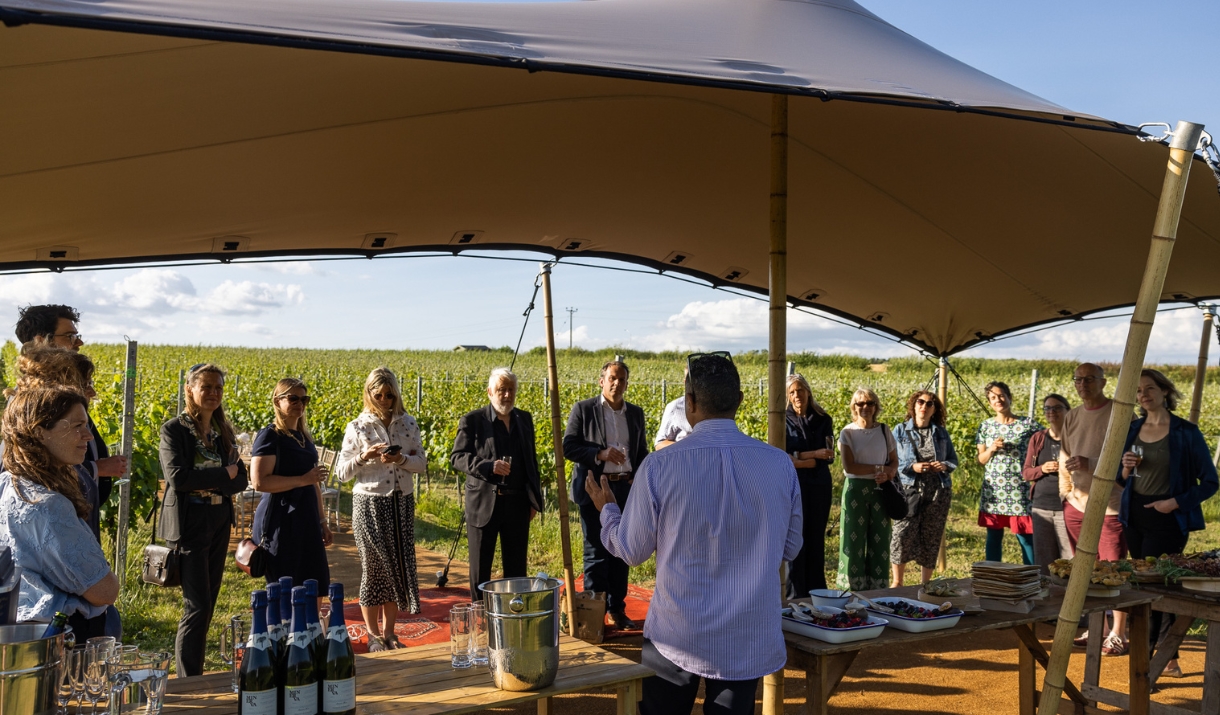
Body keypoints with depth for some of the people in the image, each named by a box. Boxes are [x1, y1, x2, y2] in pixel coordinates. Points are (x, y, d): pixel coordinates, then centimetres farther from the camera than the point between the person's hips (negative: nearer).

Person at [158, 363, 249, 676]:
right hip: (190, 523, -6)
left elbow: (241, 480, 5)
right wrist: (223, 475, -13)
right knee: (197, 606, -7)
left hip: (220, 523, 6)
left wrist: (208, 483, -13)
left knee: (208, 603, 10)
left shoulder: (224, 431, 11)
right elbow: (177, 477, -18)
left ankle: (195, 673, 21)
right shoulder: (174, 429, -6)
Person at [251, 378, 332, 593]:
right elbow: (260, 481, -19)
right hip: (280, 523, -7)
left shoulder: (305, 437, 15)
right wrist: (303, 480, -18)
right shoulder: (270, 436, -8)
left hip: (306, 521, 7)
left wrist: (322, 522, 19)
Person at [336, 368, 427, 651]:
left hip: (402, 503, 3)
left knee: (399, 565, 7)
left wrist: (401, 459, -14)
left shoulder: (408, 424, 3)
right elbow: (342, 473, -3)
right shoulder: (357, 428, -4)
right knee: (374, 566, 2)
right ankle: (373, 634, 16)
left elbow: (422, 464, 6)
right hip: (370, 503, -3)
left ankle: (389, 631, 20)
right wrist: (363, 457, -21)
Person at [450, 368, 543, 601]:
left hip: (517, 503, 4)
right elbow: (457, 457, -9)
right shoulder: (473, 420, -4)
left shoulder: (524, 419, 10)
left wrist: (534, 500, 10)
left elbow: (531, 461, 15)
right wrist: (488, 466, -24)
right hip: (483, 502, -4)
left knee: (517, 566, 10)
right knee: (480, 565, 6)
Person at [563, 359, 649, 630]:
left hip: (626, 490, 4)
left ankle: (617, 610, 18)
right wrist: (599, 453, -20)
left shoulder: (636, 413, 13)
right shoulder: (583, 409, -1)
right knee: (596, 553, -1)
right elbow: (568, 447, -6)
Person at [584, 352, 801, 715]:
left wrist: (606, 509, 15)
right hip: (750, 638, 2)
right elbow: (790, 549, 4)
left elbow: (633, 551, -4)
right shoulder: (781, 465, -8)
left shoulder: (660, 466, -15)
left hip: (677, 635, -1)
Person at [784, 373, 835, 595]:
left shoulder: (823, 420, 6)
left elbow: (829, 457, 1)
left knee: (816, 538, 9)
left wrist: (799, 457, -12)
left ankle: (816, 591, 19)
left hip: (819, 486, 3)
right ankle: (794, 594, 6)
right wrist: (815, 455, -13)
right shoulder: (784, 421, -1)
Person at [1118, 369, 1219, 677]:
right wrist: (1126, 469, -7)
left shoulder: (1185, 433, -7)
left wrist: (1175, 502, -15)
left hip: (1167, 518, -5)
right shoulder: (1132, 430, 7)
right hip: (1134, 516, 5)